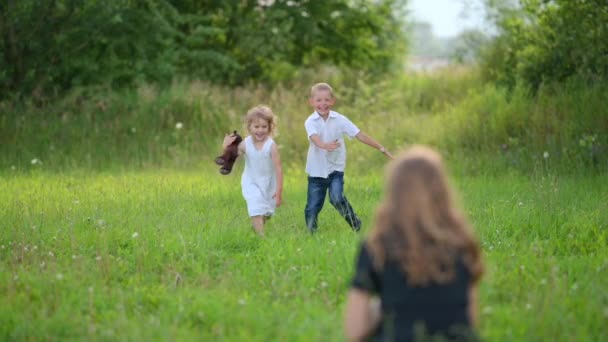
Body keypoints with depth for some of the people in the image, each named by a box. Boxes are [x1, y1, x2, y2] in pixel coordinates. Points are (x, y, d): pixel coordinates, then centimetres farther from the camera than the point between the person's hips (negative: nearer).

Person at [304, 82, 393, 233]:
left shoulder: (339, 120, -6)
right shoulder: (310, 122, -11)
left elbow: (360, 135, -6)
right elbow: (314, 138, -31)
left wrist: (382, 149, -10)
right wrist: (325, 145, -55)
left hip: (335, 169, 0)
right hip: (316, 171, 0)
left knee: (337, 198, -21)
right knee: (312, 208, 3)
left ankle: (356, 225, -3)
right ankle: (311, 232, 23)